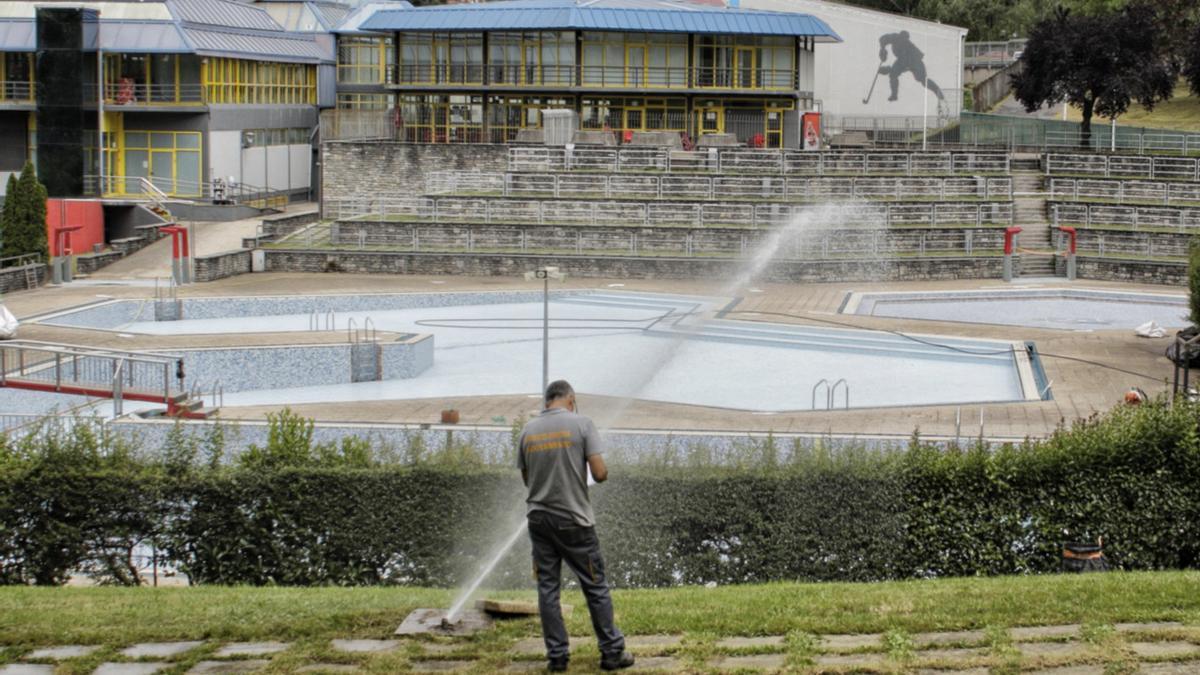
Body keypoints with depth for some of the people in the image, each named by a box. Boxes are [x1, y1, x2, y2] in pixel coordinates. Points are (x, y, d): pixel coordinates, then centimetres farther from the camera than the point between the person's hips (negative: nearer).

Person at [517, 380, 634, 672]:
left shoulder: (528, 430, 4)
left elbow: (526, 478, 12)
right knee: (596, 587, 6)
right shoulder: (581, 423, -8)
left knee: (547, 587, 9)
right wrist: (603, 469, 10)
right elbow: (600, 473, -12)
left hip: (539, 519, 4)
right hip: (574, 519, -4)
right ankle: (611, 652, 10)